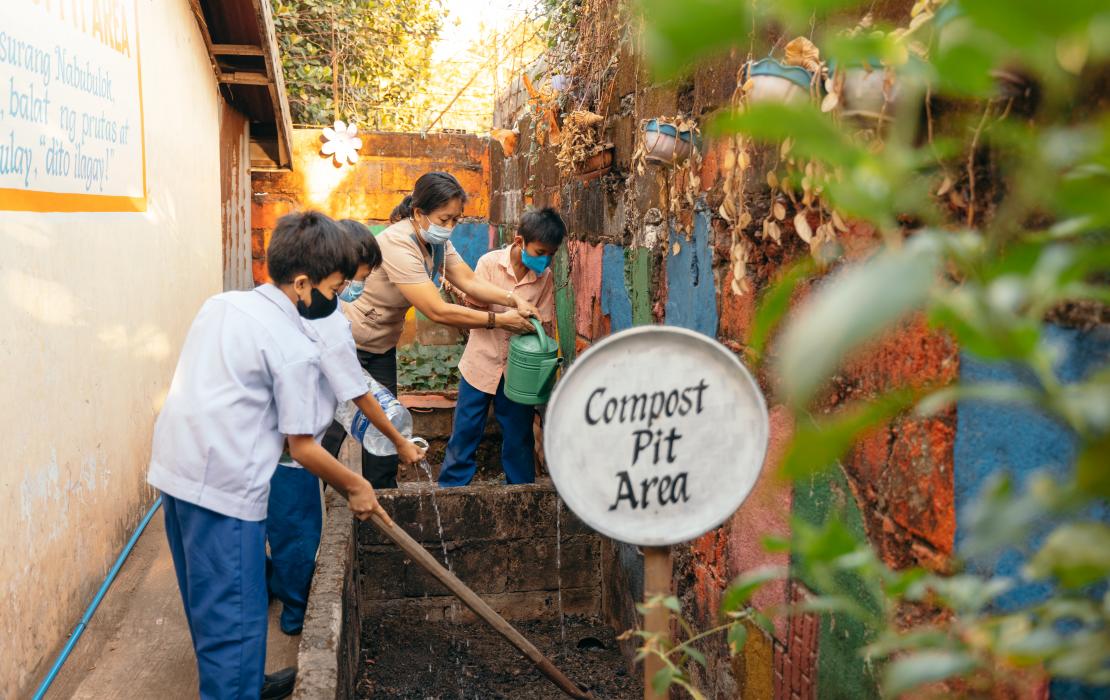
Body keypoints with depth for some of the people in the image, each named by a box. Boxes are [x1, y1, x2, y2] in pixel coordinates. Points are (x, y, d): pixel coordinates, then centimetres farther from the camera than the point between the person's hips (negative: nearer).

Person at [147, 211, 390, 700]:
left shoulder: (221, 304, 9)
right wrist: (355, 487, 5)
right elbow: (303, 447, -10)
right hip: (225, 488, -9)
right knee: (233, 618, 1)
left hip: (172, 468, 9)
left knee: (208, 602, 23)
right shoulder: (295, 347, -13)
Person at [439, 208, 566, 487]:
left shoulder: (545, 276, -2)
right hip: (482, 363, -2)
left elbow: (545, 325, 2)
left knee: (519, 439, 9)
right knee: (465, 434, 4)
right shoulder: (489, 263, -9)